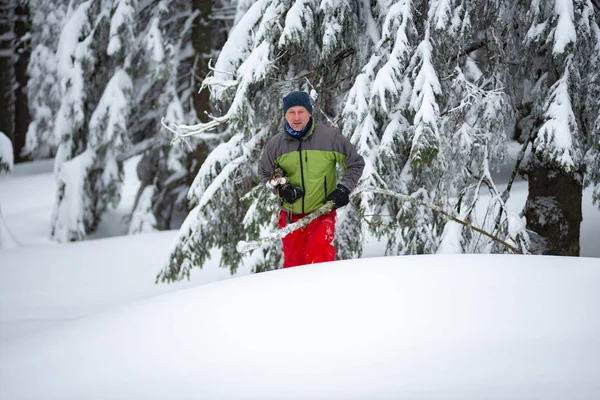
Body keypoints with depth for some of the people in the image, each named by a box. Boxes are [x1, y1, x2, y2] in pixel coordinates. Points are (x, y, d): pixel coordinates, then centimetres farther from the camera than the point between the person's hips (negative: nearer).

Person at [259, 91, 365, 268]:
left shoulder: (330, 137, -8)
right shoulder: (275, 144, -2)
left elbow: (356, 163, 4)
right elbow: (266, 173, 15)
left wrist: (344, 189, -8)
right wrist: (280, 187, -5)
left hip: (322, 212, -3)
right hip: (291, 214, 3)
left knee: (320, 249, -27)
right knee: (293, 261, 8)